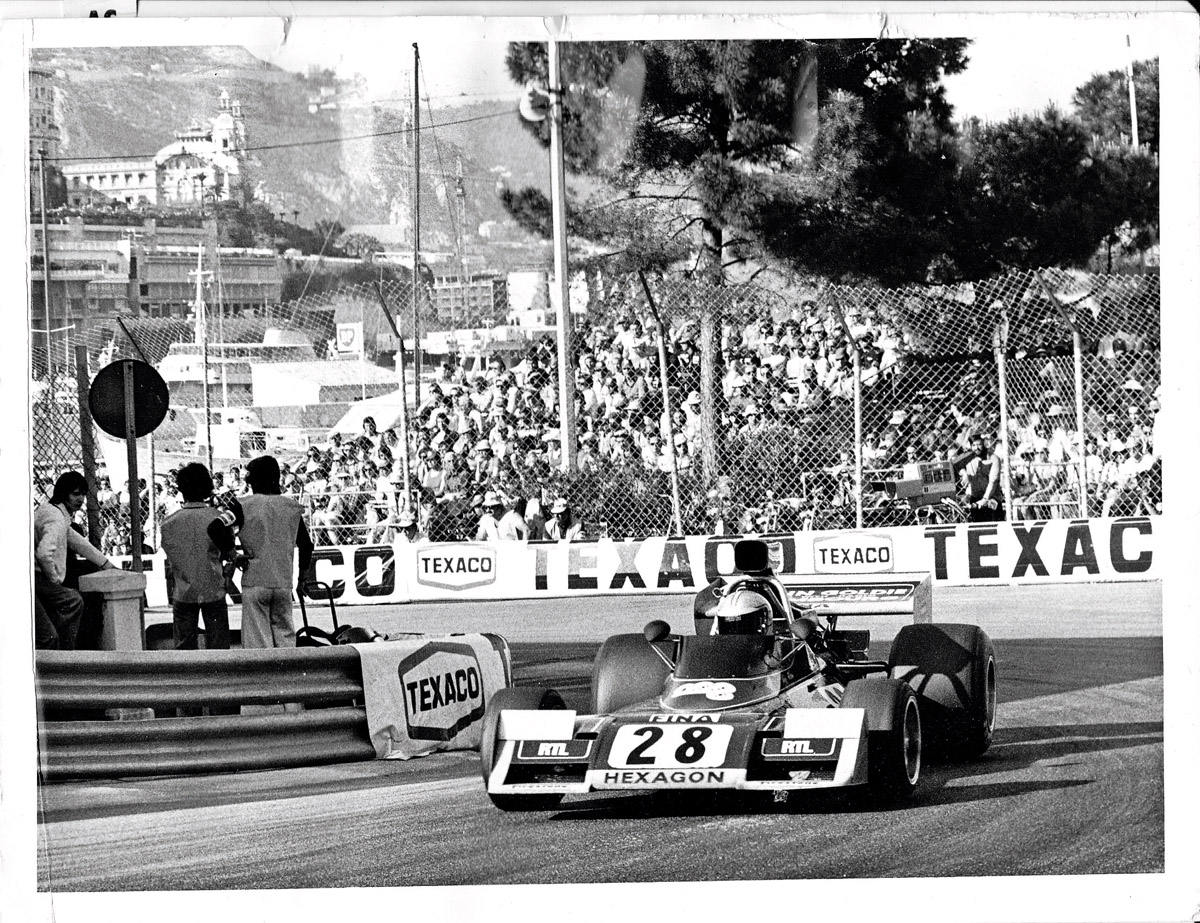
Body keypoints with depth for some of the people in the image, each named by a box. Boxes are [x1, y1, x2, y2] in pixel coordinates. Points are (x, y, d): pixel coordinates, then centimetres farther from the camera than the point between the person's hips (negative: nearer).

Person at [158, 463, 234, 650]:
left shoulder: (169, 523, -5)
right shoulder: (217, 519, -10)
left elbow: (170, 560, 2)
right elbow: (229, 554, 0)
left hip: (183, 593, 1)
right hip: (213, 592, -1)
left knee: (184, 646, 7)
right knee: (217, 644, 6)